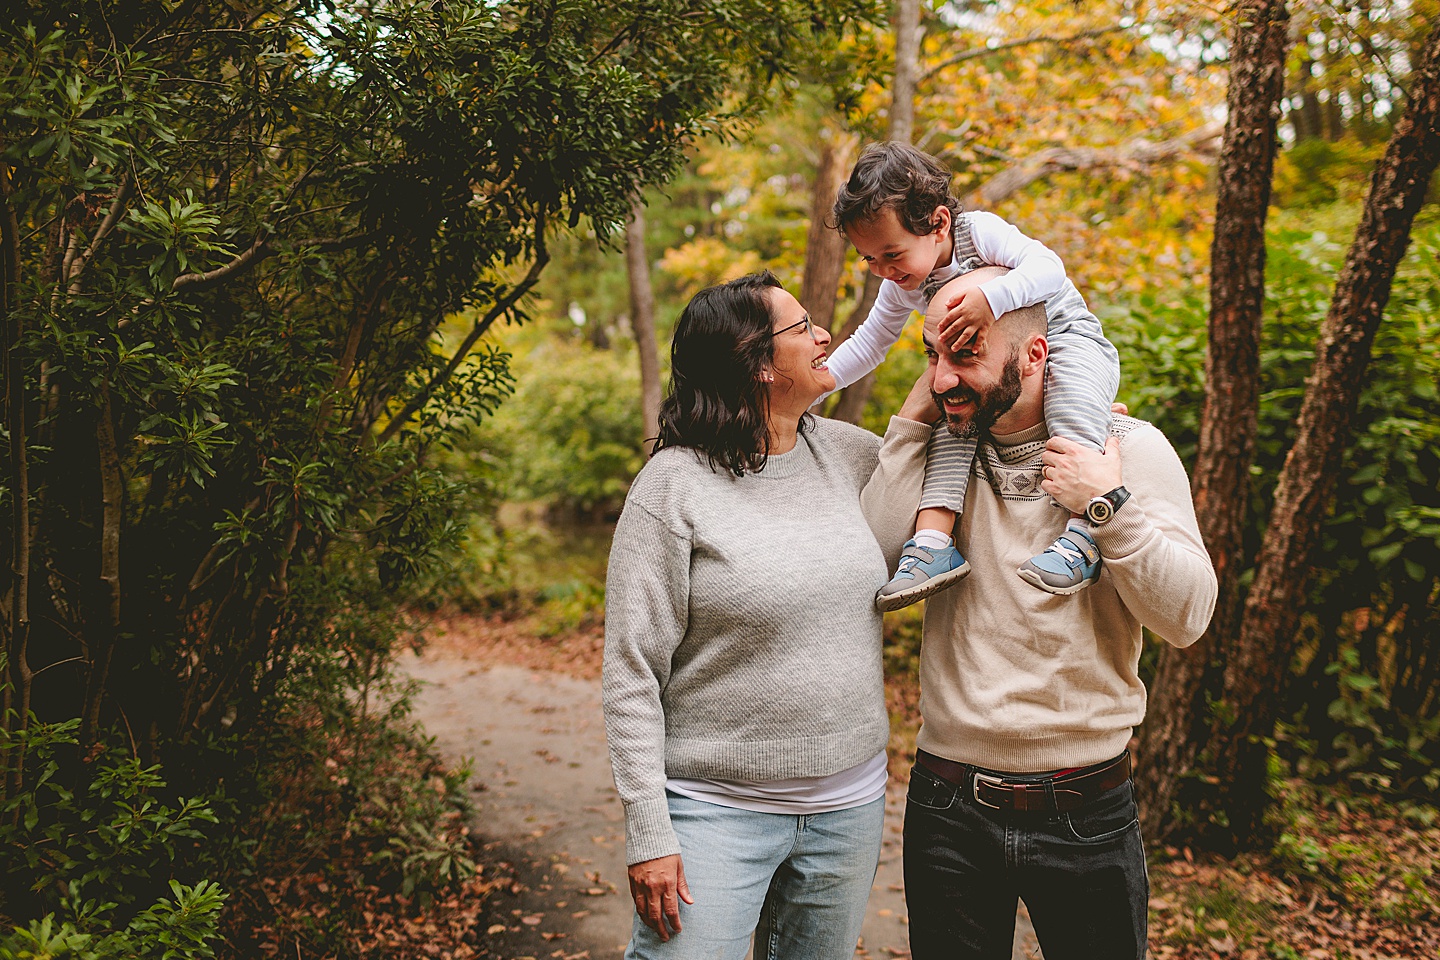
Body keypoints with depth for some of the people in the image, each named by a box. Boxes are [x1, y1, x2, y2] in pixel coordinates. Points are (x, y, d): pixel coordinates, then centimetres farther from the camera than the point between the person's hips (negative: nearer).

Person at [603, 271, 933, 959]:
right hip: (716, 810, -5)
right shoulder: (674, 484, -13)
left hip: (849, 801, 5)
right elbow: (632, 673, -12)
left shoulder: (843, 452, 3)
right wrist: (648, 835, -14)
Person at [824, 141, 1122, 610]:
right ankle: (934, 542, -29)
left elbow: (1048, 267, -35)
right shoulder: (902, 286, -2)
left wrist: (990, 298, -52)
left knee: (1073, 410, -35)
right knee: (951, 420, -20)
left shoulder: (980, 230, -22)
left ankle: (1083, 532, -38)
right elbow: (868, 343, 9)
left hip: (1066, 335, -6)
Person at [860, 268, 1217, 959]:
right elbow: (874, 558, -14)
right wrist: (915, 414, -10)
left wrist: (1107, 506, -21)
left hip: (1083, 816, -1)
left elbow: (1186, 617, -10)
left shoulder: (1130, 448, -6)